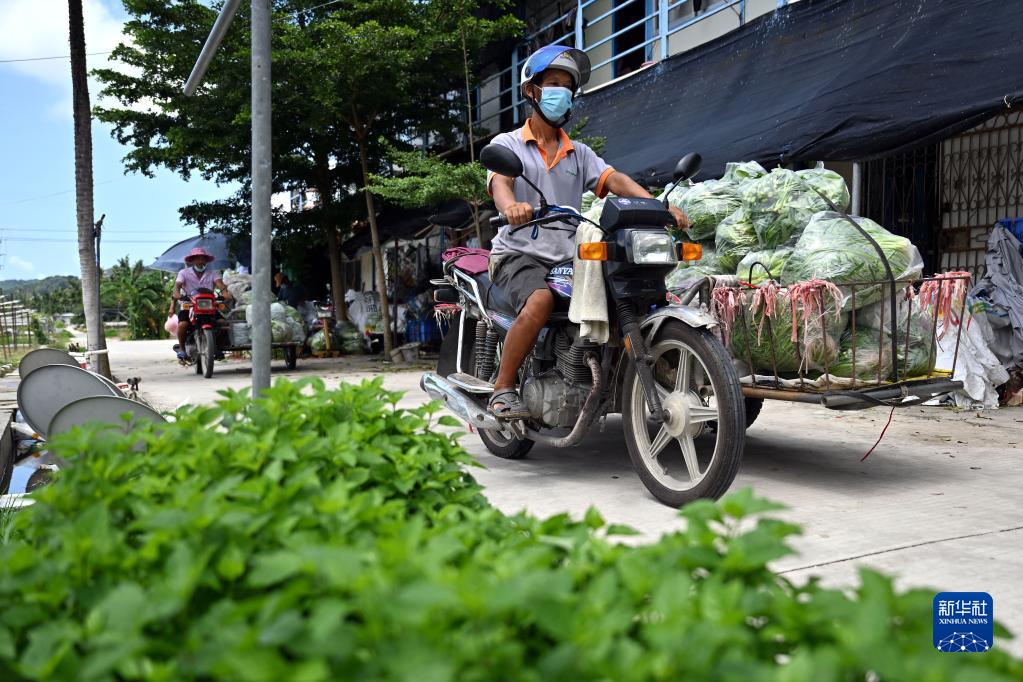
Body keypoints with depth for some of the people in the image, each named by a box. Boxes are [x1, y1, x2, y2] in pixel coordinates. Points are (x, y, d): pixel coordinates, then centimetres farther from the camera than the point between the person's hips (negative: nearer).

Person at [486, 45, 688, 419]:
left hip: (568, 258, 5)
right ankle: (502, 389, -20)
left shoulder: (579, 154, 20)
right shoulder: (507, 144, 8)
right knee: (540, 302, -35)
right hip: (519, 254, -4)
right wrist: (511, 206, -40)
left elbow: (615, 180, 2)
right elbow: (500, 182, -14)